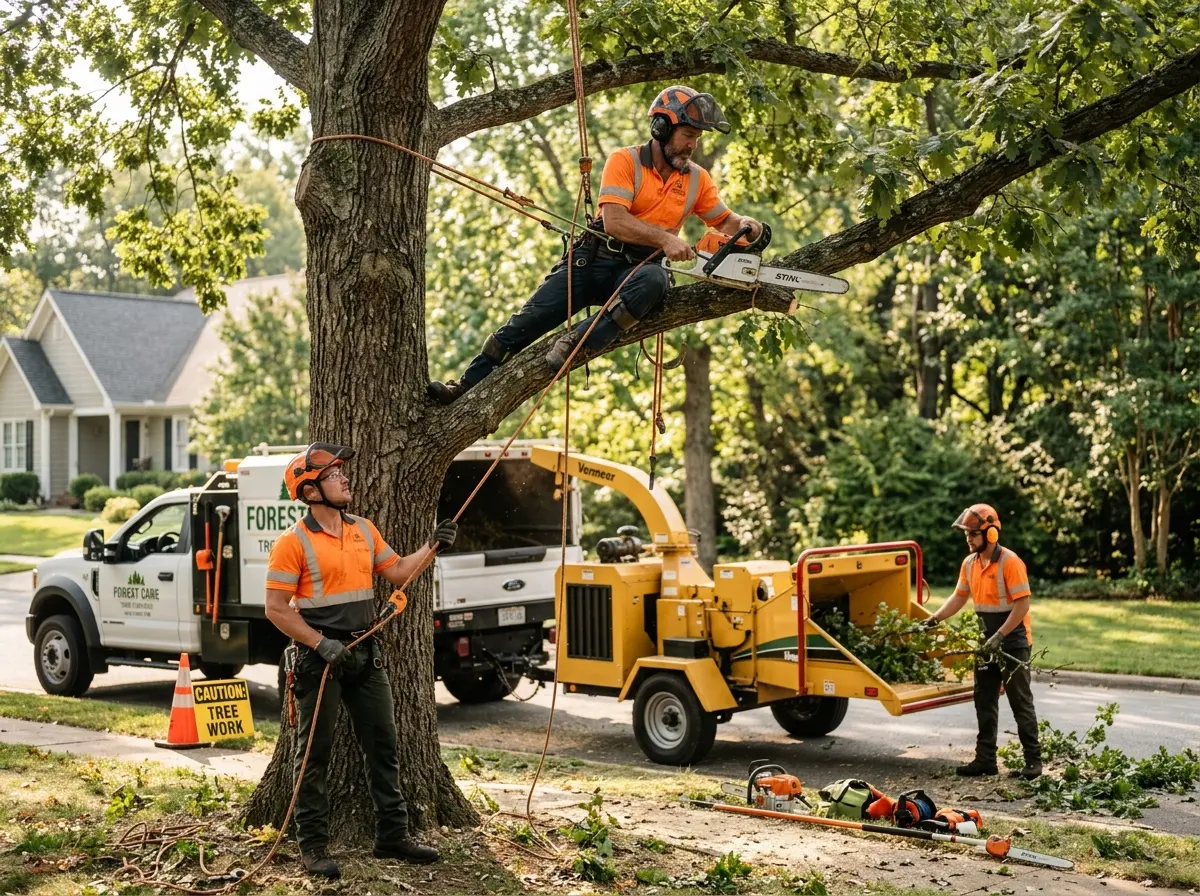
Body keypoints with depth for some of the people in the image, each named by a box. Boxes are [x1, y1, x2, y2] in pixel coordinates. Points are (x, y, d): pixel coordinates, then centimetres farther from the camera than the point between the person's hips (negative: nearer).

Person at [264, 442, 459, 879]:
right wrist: (321, 644, -19)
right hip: (320, 658, -6)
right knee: (315, 753, 3)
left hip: (365, 654, 7)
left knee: (383, 745, 11)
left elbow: (396, 572, 16)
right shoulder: (293, 543, -12)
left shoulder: (364, 530, 9)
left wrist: (432, 546, 4)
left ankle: (392, 835, 22)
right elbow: (276, 609, -13)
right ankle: (313, 846, 12)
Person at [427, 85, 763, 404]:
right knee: (530, 318, -7)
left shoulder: (697, 179, 7)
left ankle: (579, 341, -34)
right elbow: (614, 221, -18)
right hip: (594, 259, -1)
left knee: (655, 280, -37)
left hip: (639, 269, 1)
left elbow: (723, 221, 18)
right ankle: (468, 385, 3)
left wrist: (743, 224, -6)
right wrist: (664, 238, -28)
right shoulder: (625, 161, -6)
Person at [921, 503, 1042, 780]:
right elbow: (960, 597, 15)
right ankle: (985, 758, 16)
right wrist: (934, 619, 4)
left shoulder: (1010, 562, -18)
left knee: (1021, 703, -2)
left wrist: (1000, 636, -24)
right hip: (989, 643, 8)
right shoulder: (970, 563, 5)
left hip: (1013, 641, -8)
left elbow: (1022, 604, -20)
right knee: (984, 702, 9)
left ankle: (1033, 760, 6)